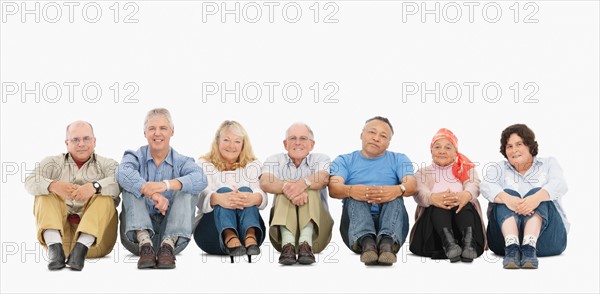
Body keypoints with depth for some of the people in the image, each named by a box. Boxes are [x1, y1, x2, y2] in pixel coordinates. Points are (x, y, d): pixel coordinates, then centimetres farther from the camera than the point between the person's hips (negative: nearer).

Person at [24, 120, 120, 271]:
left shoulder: (106, 164, 14)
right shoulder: (53, 163, 17)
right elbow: (30, 182, -4)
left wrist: (95, 187, -30)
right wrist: (54, 185, -25)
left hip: (95, 235, -1)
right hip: (60, 232, 1)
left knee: (105, 196, -21)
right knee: (45, 193, -14)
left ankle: (82, 247, -37)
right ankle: (55, 247, -33)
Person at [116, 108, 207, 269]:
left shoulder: (182, 162, 6)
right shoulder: (136, 157, 6)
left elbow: (200, 179, -19)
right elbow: (123, 173, -21)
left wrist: (167, 185, -37)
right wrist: (153, 194, -38)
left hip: (172, 232, 0)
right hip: (139, 231, 0)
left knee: (187, 190, -17)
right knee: (131, 186, -17)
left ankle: (168, 246, -34)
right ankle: (145, 245, -36)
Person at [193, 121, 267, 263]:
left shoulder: (252, 166, 15)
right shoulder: (204, 165, 11)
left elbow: (262, 196, -7)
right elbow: (201, 198, -11)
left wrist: (254, 198, -35)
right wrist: (218, 198, -37)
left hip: (247, 228, 1)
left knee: (246, 191, -24)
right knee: (223, 190, -26)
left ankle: (251, 238, -53)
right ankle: (230, 238, -57)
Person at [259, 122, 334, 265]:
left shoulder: (321, 160, 8)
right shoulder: (275, 160, 9)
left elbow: (324, 178, -18)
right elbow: (265, 183, -14)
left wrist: (303, 184, -40)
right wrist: (286, 187, -36)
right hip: (283, 227, 0)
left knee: (310, 190, -23)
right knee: (285, 192, -23)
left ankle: (306, 244, -43)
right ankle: (287, 245, -44)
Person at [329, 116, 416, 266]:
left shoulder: (399, 160, 17)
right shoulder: (344, 160, 15)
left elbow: (412, 185, -5)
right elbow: (333, 188, -7)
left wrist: (398, 190, -31)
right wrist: (351, 190, -32)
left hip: (391, 224, 1)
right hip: (355, 225, 0)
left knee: (395, 195, -25)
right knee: (355, 196, -26)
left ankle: (387, 242, -51)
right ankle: (365, 242, -52)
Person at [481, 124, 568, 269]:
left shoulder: (548, 163, 16)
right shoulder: (498, 169, 17)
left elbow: (559, 184, -8)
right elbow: (486, 186, -7)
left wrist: (537, 197, -31)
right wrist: (506, 198, -32)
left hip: (544, 235, 0)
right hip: (506, 234, 1)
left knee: (537, 192, -24)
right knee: (507, 193, -23)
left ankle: (529, 246, -45)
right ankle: (511, 246, -46)